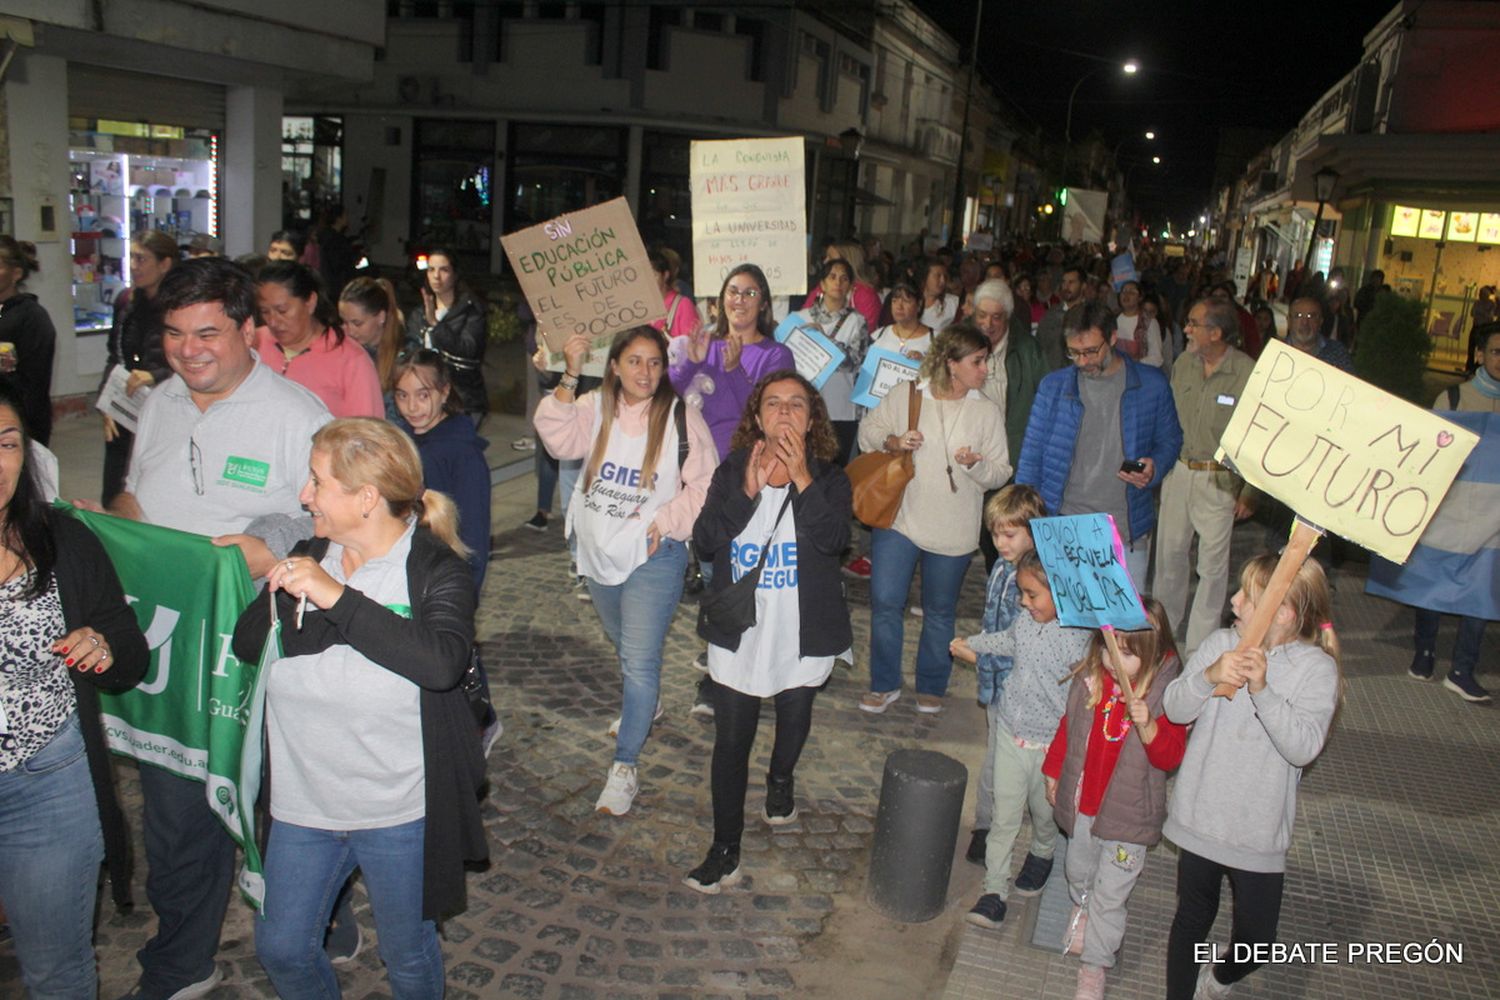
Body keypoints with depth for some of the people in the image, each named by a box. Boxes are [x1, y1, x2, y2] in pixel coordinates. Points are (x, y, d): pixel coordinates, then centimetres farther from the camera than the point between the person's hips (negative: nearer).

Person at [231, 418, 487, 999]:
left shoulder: (437, 570, -16)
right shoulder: (307, 559, 0)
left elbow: (442, 663, -34)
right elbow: (243, 650, 5)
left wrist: (337, 597, -33)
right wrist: (268, 594, -15)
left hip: (399, 814, -4)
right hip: (303, 805, 5)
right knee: (281, 949, 18)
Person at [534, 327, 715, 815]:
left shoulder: (681, 417, -10)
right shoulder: (596, 408, -3)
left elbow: (704, 485, -7)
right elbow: (559, 439, -22)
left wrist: (665, 521, -18)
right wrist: (570, 377, -31)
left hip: (653, 555, -4)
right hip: (597, 550, 5)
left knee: (639, 660, -9)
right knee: (623, 643, 26)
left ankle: (624, 767, 0)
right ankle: (644, 705, 54)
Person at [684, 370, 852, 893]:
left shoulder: (829, 478, -6)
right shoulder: (731, 472, -2)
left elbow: (833, 538, -23)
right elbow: (704, 540, -14)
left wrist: (801, 479, -29)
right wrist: (747, 492, -24)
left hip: (802, 635, 0)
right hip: (738, 632, 0)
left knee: (794, 719, 23)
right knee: (731, 741, 2)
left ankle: (780, 779, 55)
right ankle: (725, 851, 13)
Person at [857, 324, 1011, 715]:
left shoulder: (987, 411, 0)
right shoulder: (905, 396, -3)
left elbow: (1000, 473, 1)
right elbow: (868, 430, 7)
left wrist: (976, 464, -21)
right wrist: (892, 441, -13)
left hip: (953, 530, 1)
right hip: (898, 518, -1)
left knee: (939, 612, 12)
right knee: (885, 603, 0)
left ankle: (932, 687, 31)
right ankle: (884, 684, 20)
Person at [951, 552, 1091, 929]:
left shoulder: (1079, 640, -21)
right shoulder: (1024, 622, -6)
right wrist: (971, 645, 29)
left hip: (1051, 744, -4)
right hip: (1011, 734, 4)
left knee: (1044, 811, 19)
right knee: (1004, 816, 6)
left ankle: (1042, 855, 49)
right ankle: (994, 889, 14)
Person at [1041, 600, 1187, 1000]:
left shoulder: (1166, 693, -20)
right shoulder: (1089, 679, -8)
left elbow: (1171, 756, -22)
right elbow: (1068, 727, 8)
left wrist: (1147, 725, -40)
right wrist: (1053, 771, 16)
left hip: (1128, 813, -5)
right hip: (1082, 801, 5)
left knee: (1109, 892, 4)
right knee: (1078, 870, 27)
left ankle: (1094, 965, 24)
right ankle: (1081, 910, 59)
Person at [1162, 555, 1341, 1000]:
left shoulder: (1316, 667, -13)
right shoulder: (1220, 644, -6)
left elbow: (1304, 747, -23)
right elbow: (1175, 709, -9)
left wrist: (1262, 689, -34)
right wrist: (1209, 677, -27)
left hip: (1259, 832, -2)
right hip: (1200, 818, 2)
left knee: (1255, 942, 11)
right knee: (1192, 920, 18)